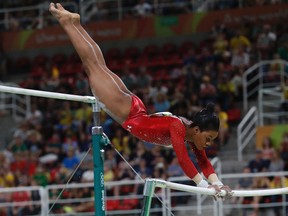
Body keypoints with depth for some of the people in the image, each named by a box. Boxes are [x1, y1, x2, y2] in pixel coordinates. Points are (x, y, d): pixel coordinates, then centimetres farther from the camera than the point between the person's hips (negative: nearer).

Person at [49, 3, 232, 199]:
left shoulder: (191, 133, -10)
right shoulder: (178, 127, -31)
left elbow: (204, 162, -6)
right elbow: (182, 159, -41)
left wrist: (217, 183, -20)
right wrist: (203, 185, -45)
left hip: (134, 112, 6)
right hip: (126, 112, -6)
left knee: (100, 67, 18)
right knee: (93, 65, 8)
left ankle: (74, 23, 30)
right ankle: (67, 22, 20)